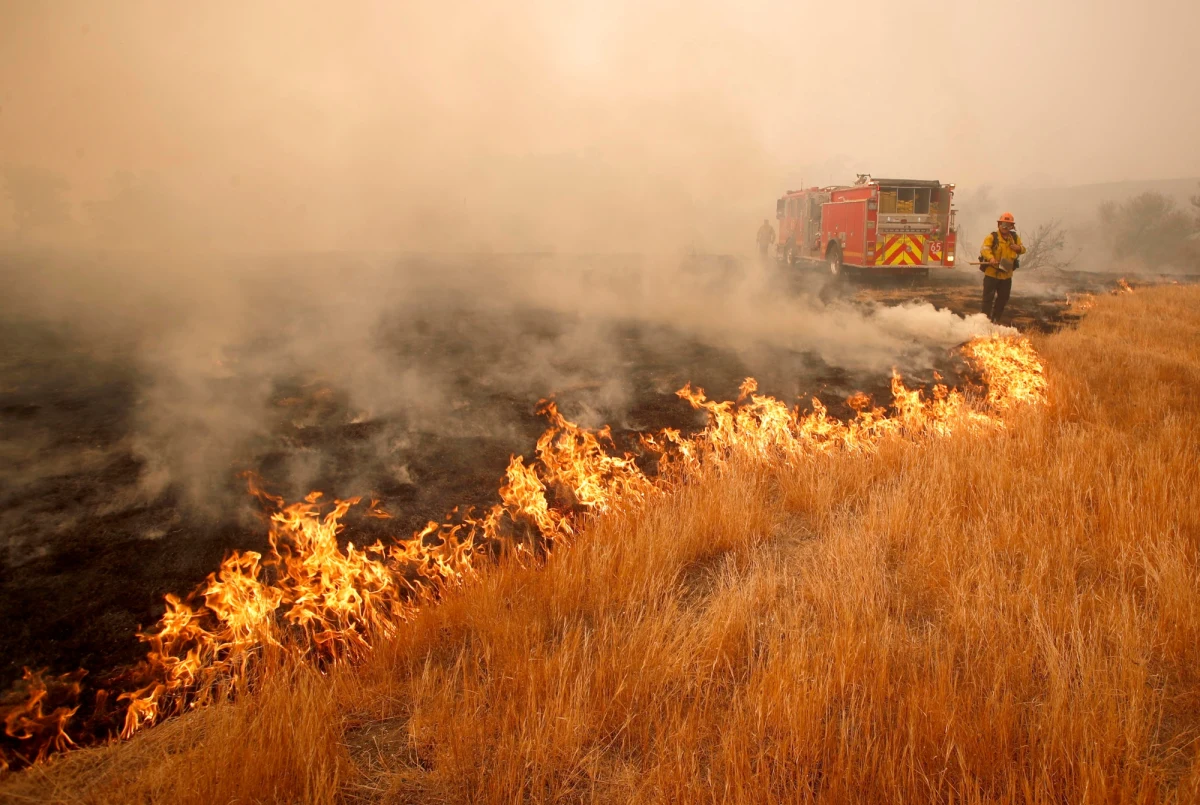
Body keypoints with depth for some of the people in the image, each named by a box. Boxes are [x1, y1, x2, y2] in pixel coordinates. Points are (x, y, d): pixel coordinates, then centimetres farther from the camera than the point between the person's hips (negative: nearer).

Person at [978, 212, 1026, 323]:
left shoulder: (1015, 237, 8)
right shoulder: (992, 237, -11)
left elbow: (1023, 249, 16)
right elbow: (985, 249, -24)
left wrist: (1018, 248, -9)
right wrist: (991, 258, -44)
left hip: (1006, 274, 6)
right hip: (992, 272, -6)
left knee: (1003, 298, 13)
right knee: (988, 296, -4)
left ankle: (996, 318, 25)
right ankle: (986, 317, 1)